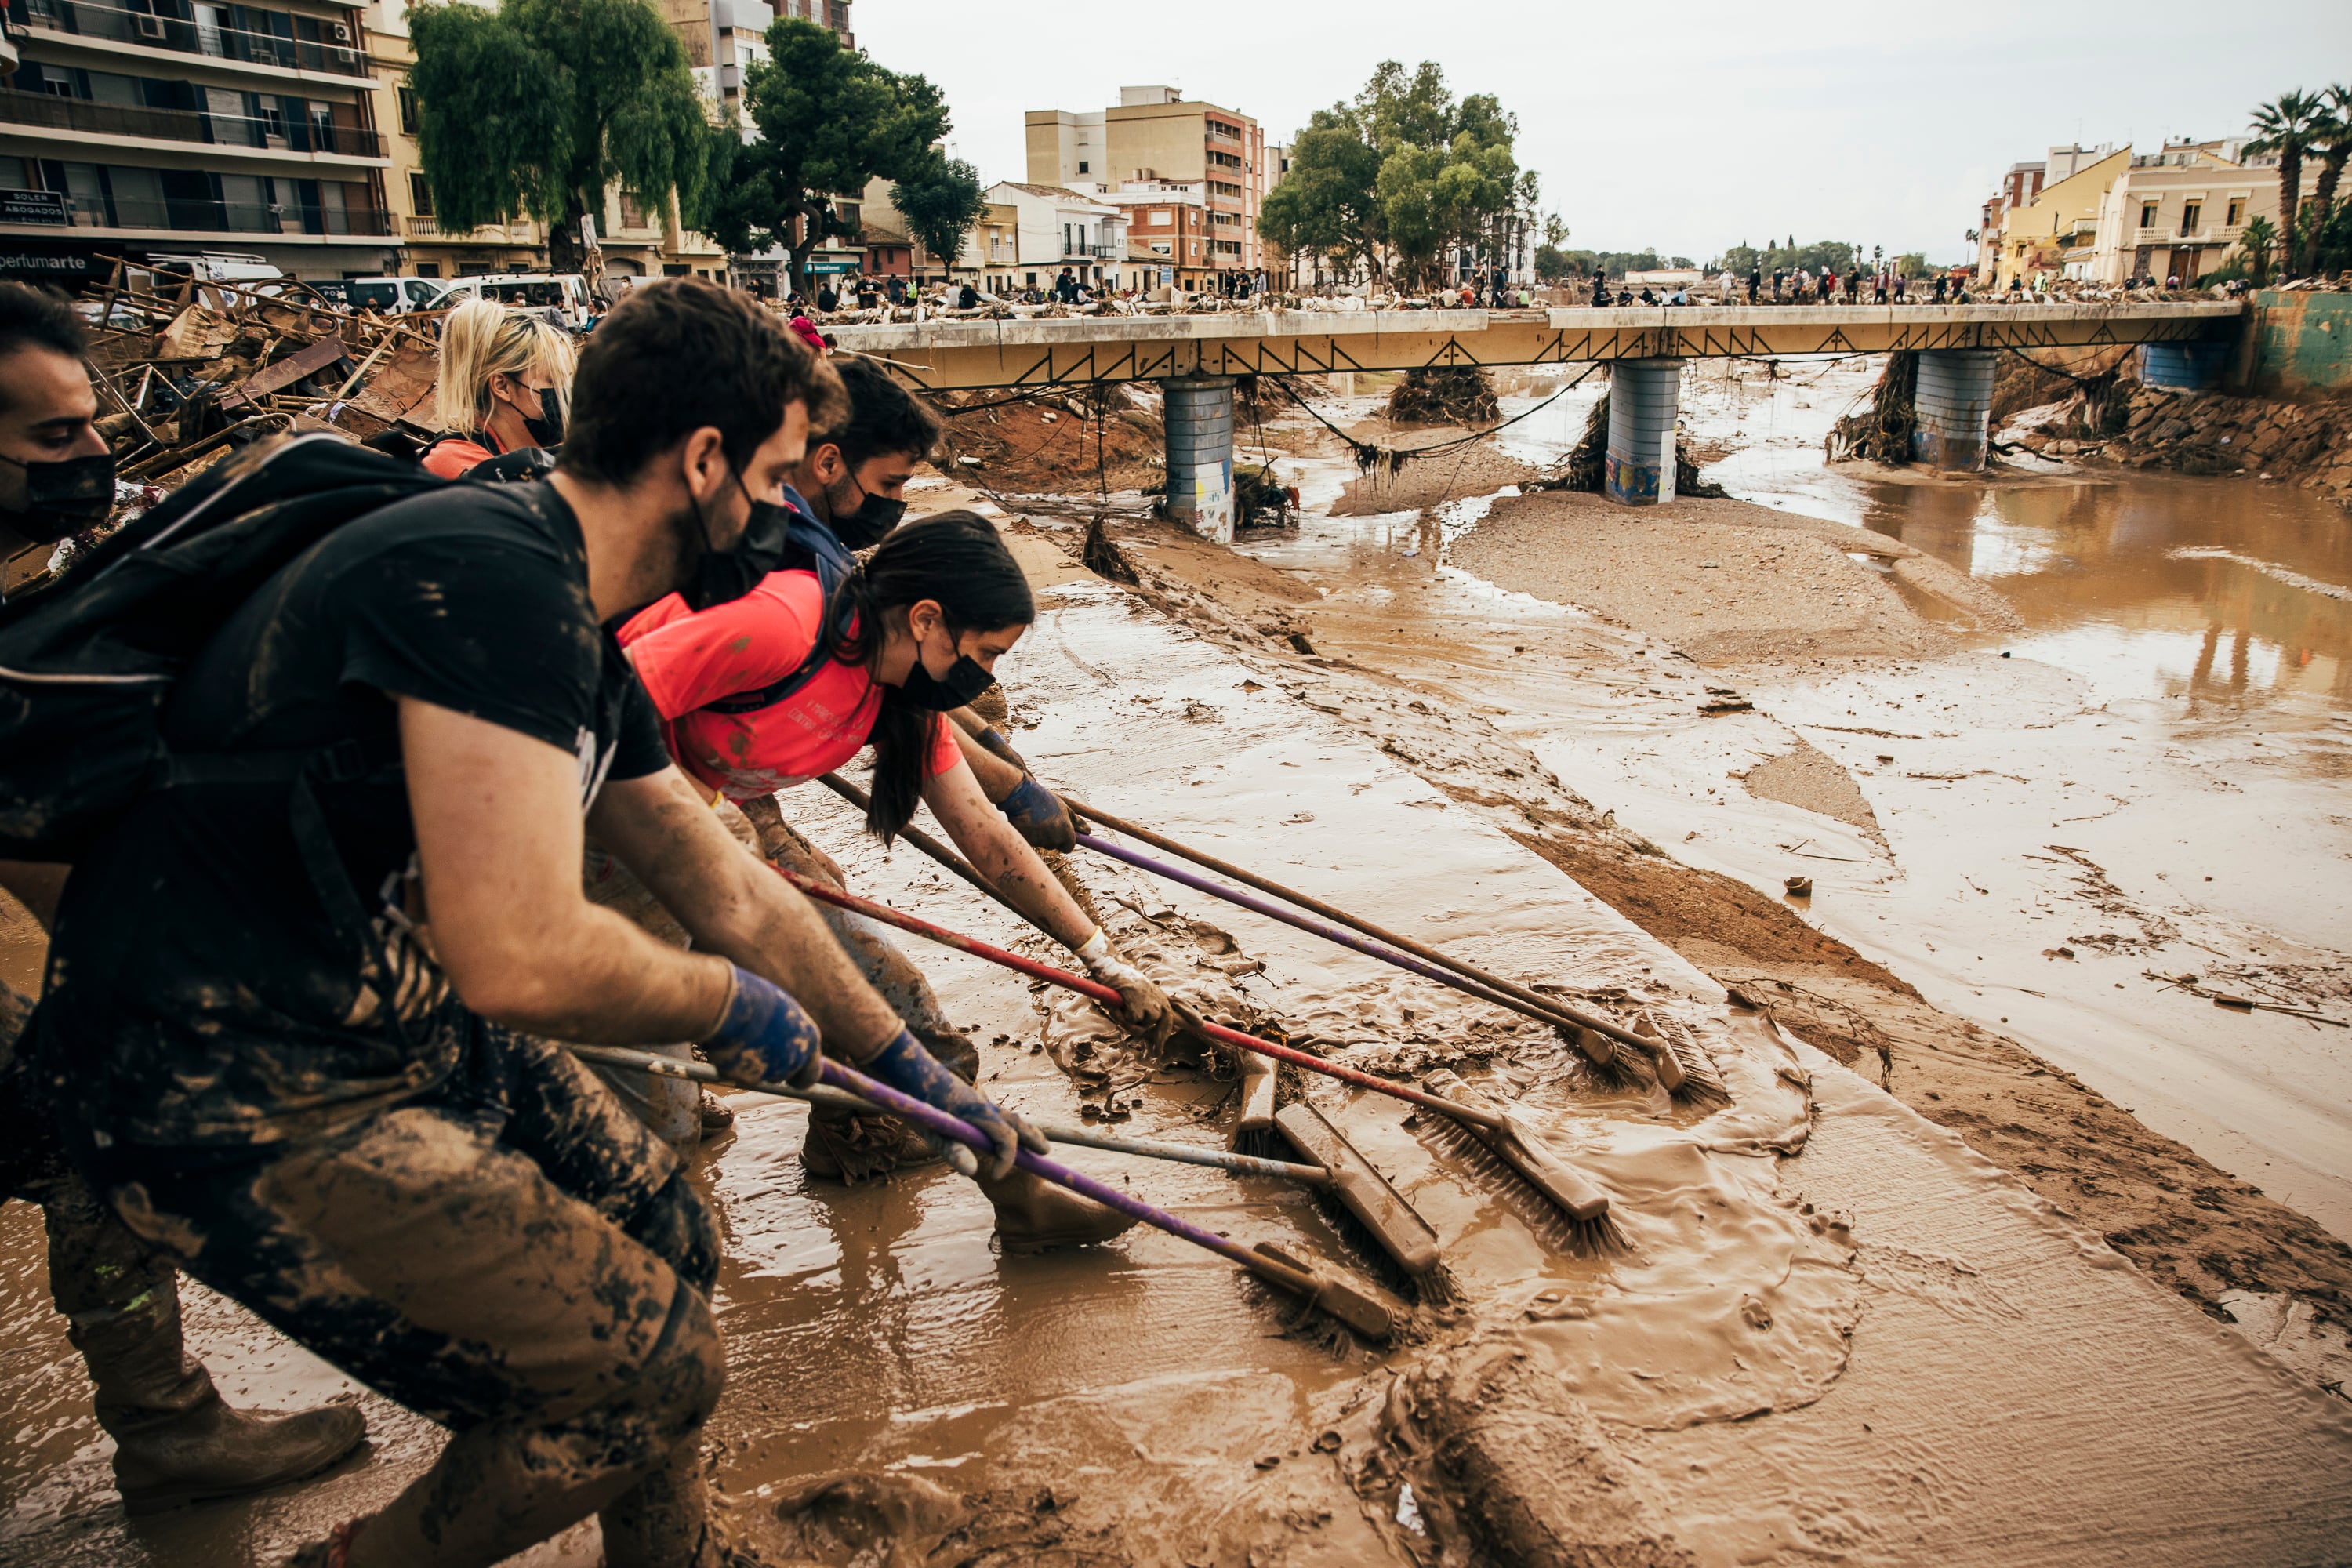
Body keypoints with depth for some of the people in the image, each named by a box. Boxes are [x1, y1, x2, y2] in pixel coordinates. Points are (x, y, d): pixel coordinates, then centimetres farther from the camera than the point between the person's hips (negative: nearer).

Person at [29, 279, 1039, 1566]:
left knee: (667, 1243, 15)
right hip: (230, 1092, -10)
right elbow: (524, 960, -32)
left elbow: (733, 895, 14)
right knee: (651, 1370, -7)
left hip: (395, 1018, 10)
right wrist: (730, 1000, -11)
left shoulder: (577, 644, 7)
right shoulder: (494, 577, -25)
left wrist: (919, 1074, 19)